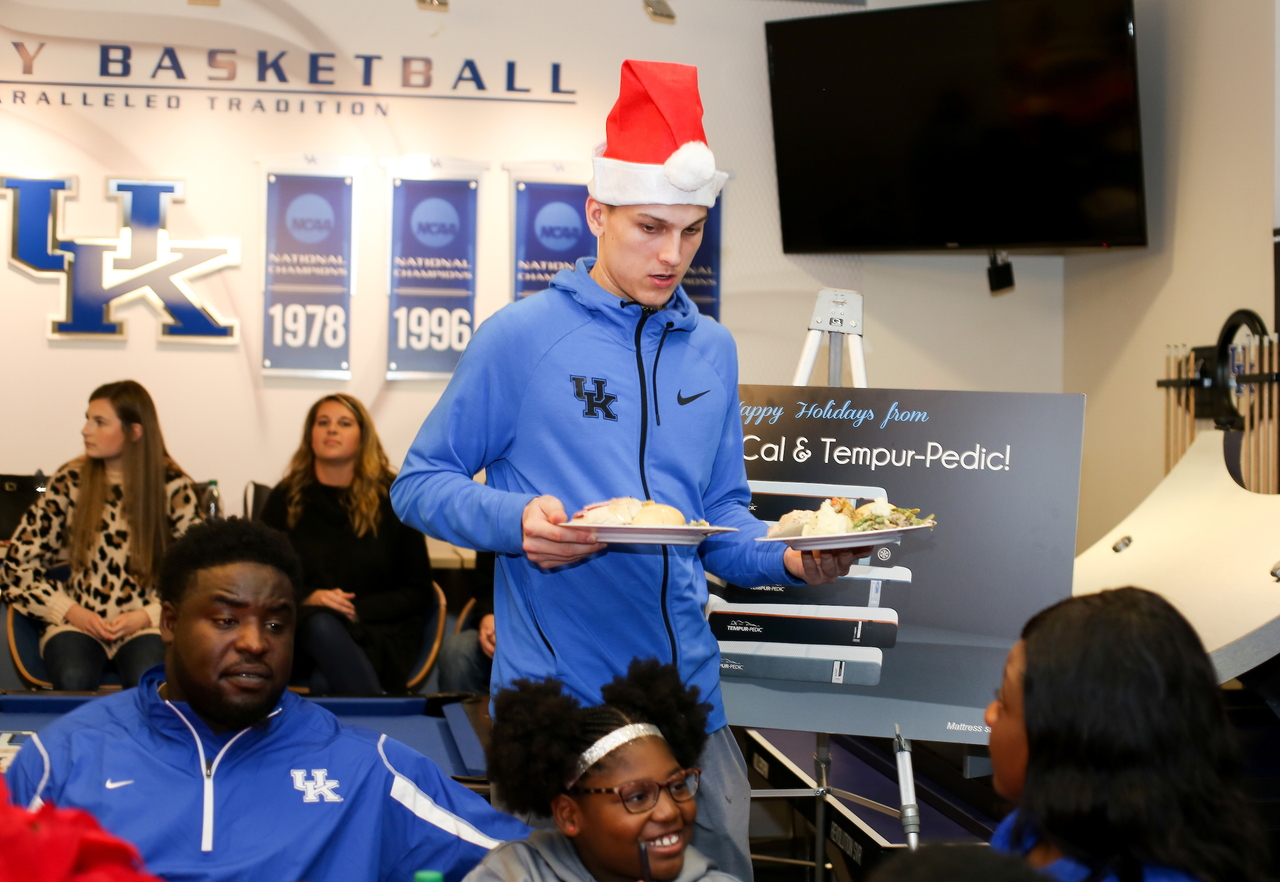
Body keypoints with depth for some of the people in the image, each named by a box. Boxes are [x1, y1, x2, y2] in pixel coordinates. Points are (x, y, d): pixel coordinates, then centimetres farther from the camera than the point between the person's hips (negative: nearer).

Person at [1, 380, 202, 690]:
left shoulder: (173, 487, 0)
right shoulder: (69, 482, 3)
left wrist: (146, 616, -12)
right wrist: (71, 612, -8)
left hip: (145, 626, -1)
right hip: (77, 623, 1)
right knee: (74, 681, -32)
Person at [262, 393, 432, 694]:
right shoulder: (285, 498, 12)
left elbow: (418, 592, 6)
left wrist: (357, 610, -11)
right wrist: (308, 598, -10)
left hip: (380, 635, -2)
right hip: (304, 623, 2)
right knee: (322, 627, -36)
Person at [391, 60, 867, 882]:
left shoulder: (713, 350, 9)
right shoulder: (520, 336, -6)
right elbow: (420, 483, -3)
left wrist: (789, 558, -4)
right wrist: (516, 521, -21)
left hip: (688, 690, 5)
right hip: (555, 692, -4)